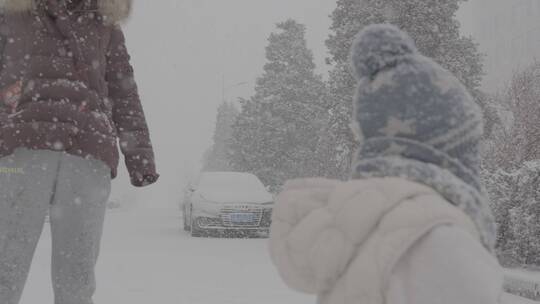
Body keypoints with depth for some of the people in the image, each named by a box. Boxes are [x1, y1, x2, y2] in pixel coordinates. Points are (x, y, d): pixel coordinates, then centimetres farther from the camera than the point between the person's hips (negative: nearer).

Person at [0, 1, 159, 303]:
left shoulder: (105, 25, 24)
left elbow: (124, 93, 18)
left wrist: (140, 155, 6)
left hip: (88, 151, 1)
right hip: (24, 144, -1)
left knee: (76, 276, -4)